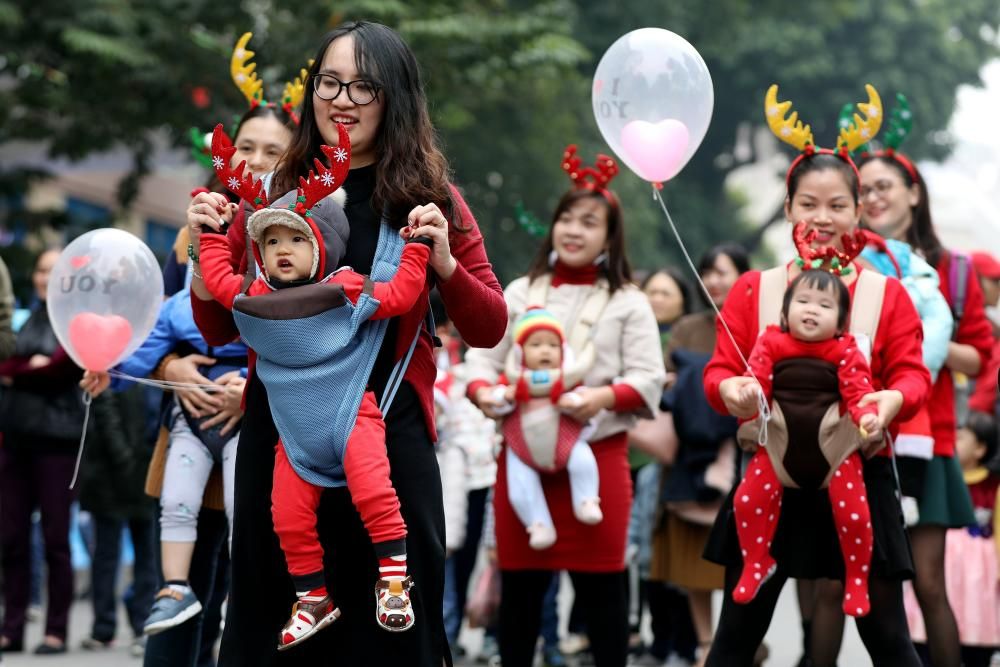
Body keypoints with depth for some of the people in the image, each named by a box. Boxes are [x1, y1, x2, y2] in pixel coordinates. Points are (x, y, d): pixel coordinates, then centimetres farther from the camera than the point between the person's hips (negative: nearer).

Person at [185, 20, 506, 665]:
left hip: (389, 437, -2)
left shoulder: (429, 197, 3)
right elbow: (221, 330, 12)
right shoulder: (274, 194, 6)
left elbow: (489, 329, 4)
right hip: (277, 434, 2)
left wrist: (445, 262, -12)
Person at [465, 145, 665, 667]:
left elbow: (648, 380, -2)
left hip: (597, 454, -2)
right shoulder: (520, 293, 12)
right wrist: (483, 390, -13)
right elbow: (481, 358, 9)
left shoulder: (627, 302, 5)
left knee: (600, 584, 1)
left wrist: (604, 397, -21)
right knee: (519, 585, 6)